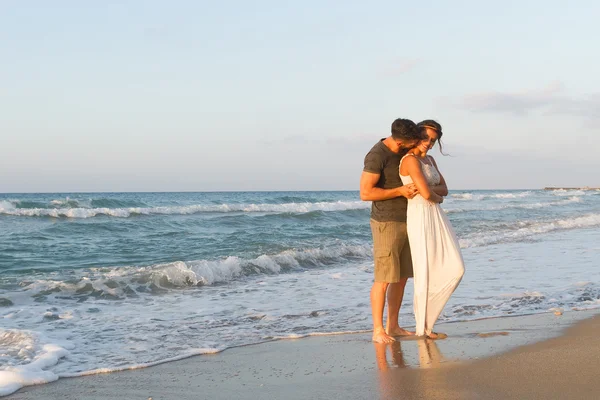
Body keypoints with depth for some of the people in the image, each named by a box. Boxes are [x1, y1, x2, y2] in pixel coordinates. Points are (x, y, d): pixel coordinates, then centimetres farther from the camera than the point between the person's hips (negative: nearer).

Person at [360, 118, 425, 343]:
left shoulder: (403, 151, 6)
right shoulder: (377, 156, -20)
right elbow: (365, 193, -23)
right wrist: (400, 191, -22)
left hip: (405, 222, 8)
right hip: (386, 223, -8)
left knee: (402, 276, 10)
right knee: (384, 279, -6)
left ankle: (393, 326, 18)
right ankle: (378, 331, 1)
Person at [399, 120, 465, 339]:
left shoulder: (429, 160, 16)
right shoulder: (410, 160, -14)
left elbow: (444, 189, 11)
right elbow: (427, 194, -21)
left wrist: (430, 191, -8)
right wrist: (438, 197, 1)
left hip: (437, 217, 9)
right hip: (420, 218, -9)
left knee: (455, 269, 5)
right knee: (426, 273, -3)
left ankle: (426, 317, 17)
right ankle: (423, 327, 11)